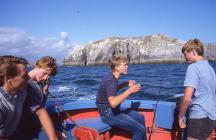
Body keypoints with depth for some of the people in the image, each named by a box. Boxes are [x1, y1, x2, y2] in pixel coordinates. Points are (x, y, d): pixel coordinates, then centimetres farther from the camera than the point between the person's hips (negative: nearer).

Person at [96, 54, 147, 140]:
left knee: (140, 118, 19)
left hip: (114, 111, 10)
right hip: (109, 114, -10)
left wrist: (125, 84, 10)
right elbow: (113, 103, -38)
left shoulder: (111, 77, 4)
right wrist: (130, 90, -29)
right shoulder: (110, 80, -24)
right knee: (140, 129, -15)